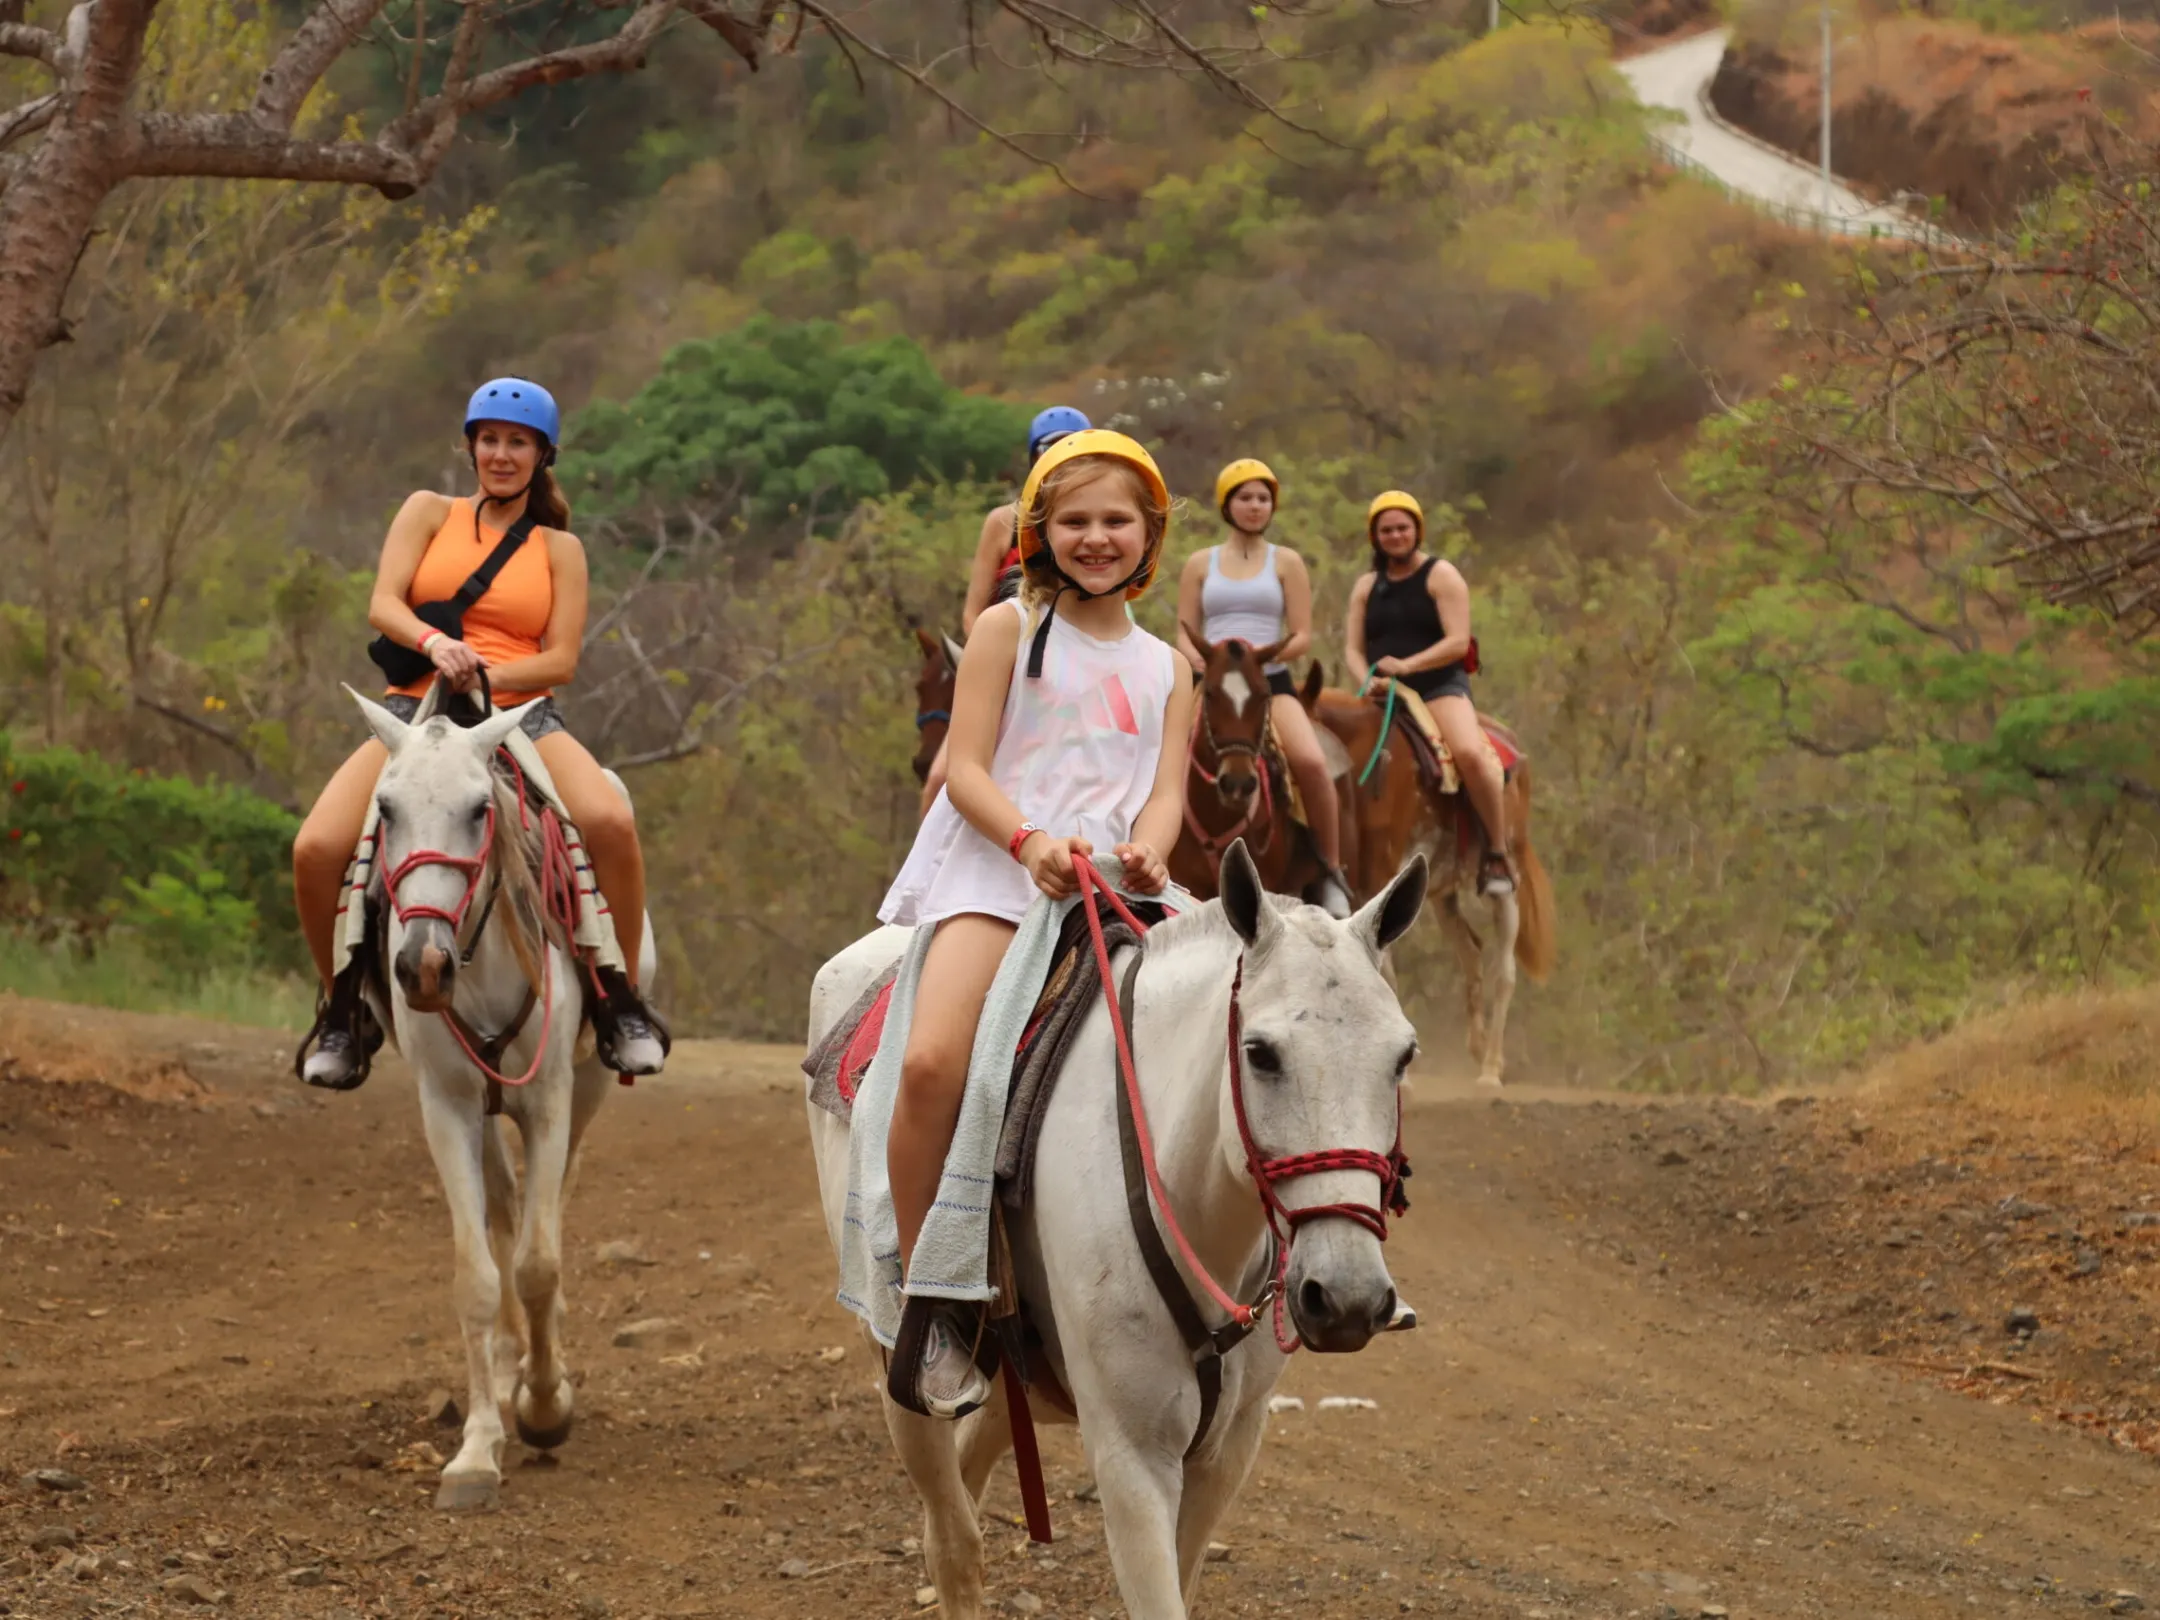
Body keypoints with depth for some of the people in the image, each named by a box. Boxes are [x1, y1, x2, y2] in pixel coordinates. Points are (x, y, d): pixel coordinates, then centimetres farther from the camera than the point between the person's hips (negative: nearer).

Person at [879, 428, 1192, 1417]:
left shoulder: (1165, 666, 20)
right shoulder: (1011, 629, 9)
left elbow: (1167, 792, 9)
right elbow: (966, 769, 0)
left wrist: (1144, 855, -15)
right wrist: (1031, 840, -19)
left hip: (1113, 887, 4)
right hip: (993, 872, -4)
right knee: (933, 1059, -28)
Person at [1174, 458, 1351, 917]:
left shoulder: (1286, 562, 9)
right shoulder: (1200, 564, 12)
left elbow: (1303, 636, 3)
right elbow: (1184, 635, 10)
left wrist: (1266, 653, -16)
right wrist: (1198, 659, -12)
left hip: (1272, 681, -2)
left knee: (1312, 762, -29)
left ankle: (1332, 872, -15)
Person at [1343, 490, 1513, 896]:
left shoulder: (1441, 576, 0)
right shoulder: (1366, 587, 16)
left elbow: (1458, 642, -10)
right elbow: (1353, 649, 11)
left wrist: (1406, 665, -23)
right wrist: (1368, 681, -12)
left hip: (1440, 688, -5)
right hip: (1383, 696, 5)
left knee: (1471, 754, -32)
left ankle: (1498, 855, -22)